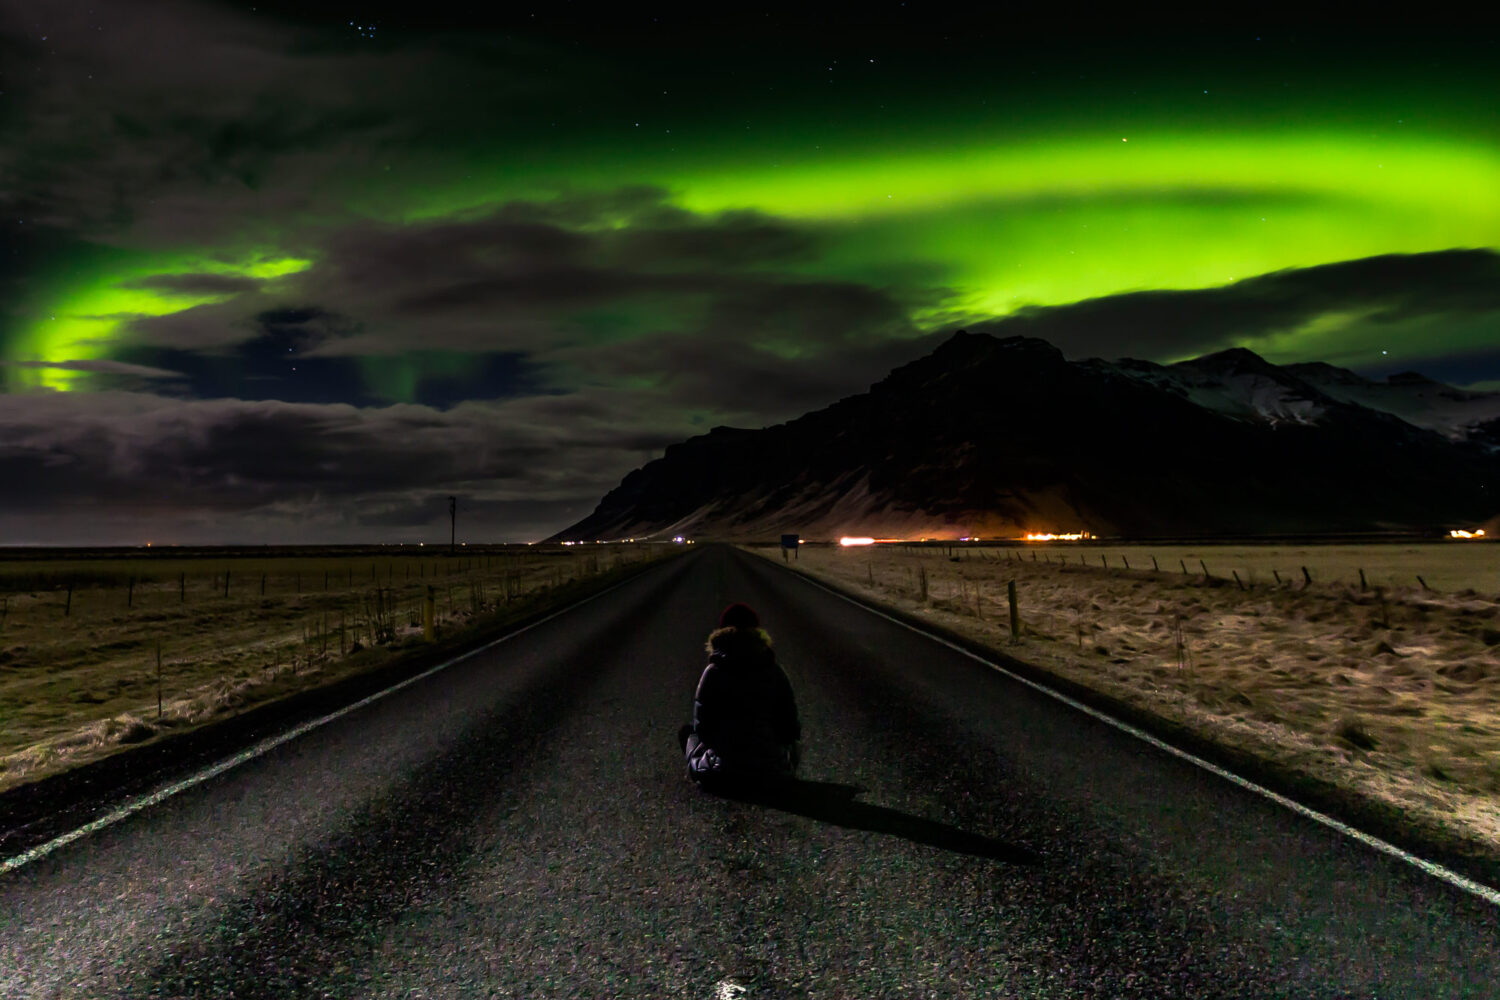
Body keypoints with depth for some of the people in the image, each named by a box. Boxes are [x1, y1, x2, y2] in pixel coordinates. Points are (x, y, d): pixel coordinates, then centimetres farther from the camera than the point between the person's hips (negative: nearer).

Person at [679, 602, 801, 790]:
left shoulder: (713, 672, -5)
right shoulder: (774, 671, 0)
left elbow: (701, 726, -1)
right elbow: (790, 727, 2)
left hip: (722, 772, -2)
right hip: (772, 771, 2)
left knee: (687, 732, 27)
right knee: (790, 742, 37)